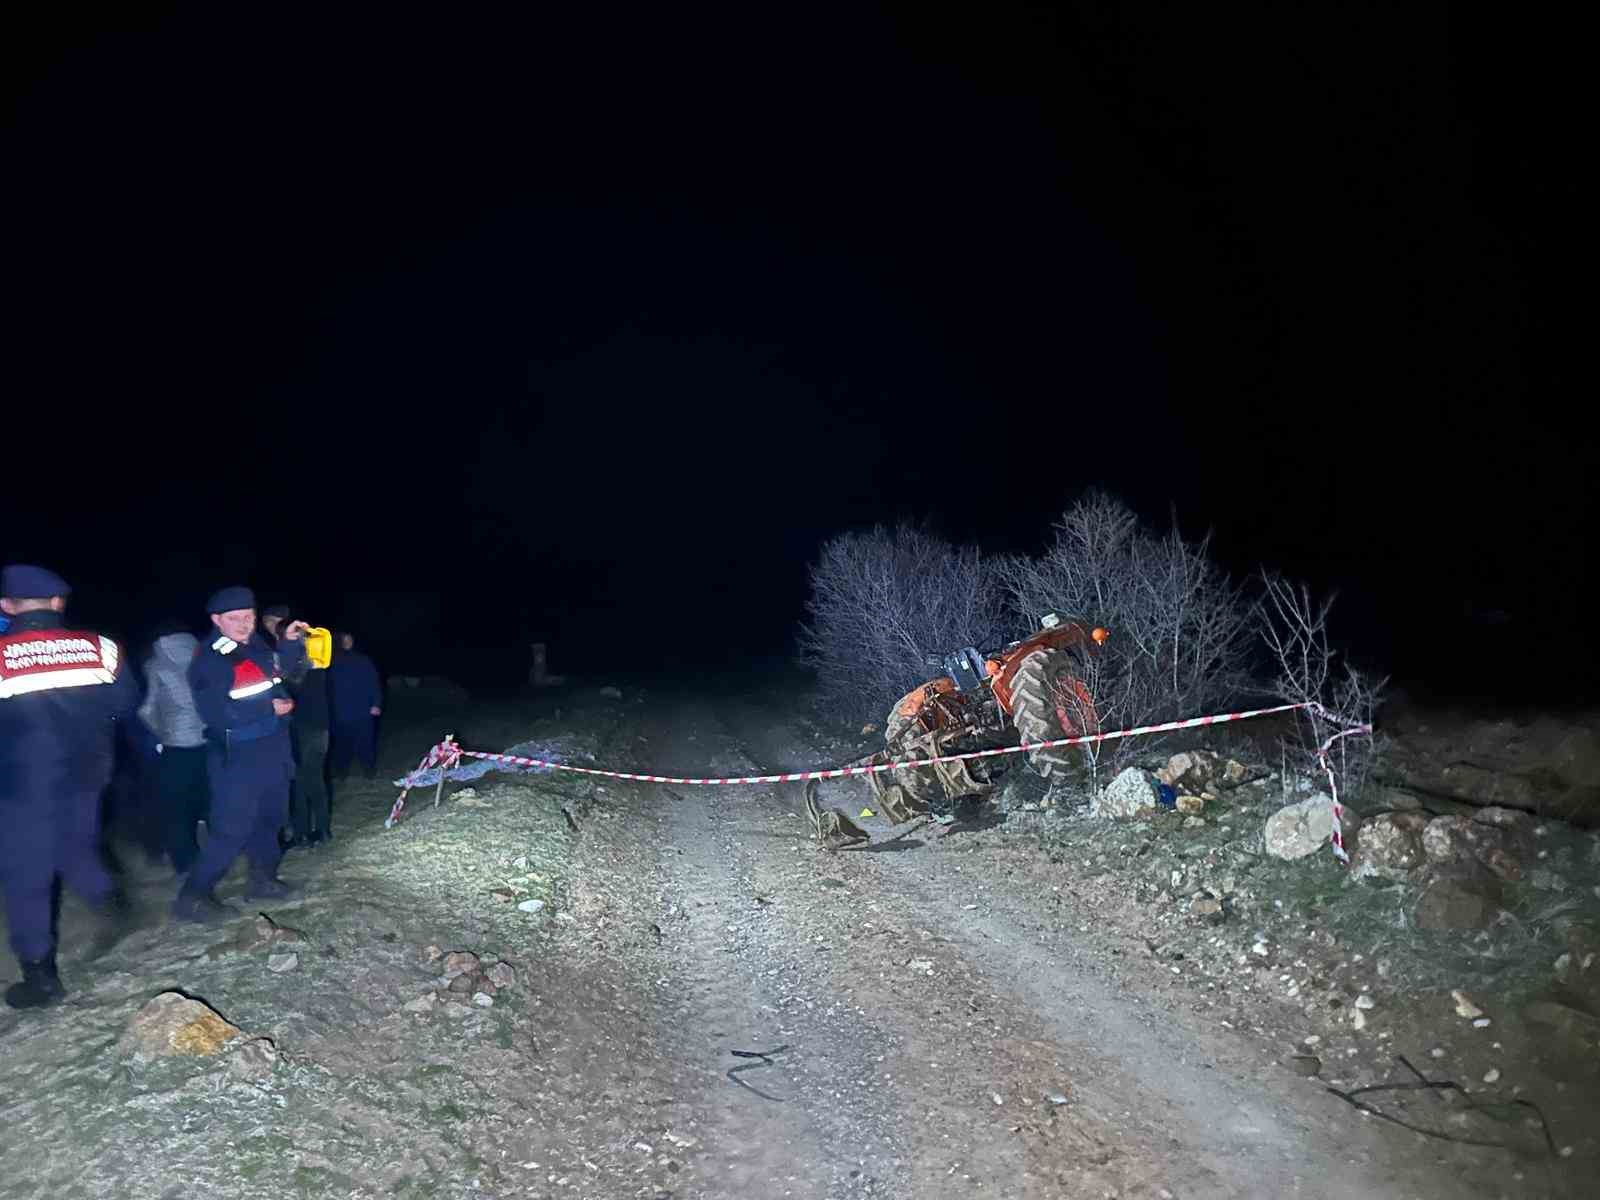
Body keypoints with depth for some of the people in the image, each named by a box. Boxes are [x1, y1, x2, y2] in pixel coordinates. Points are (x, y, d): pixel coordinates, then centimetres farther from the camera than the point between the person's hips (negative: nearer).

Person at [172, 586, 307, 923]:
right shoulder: (207, 662, -17)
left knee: (270, 817, 19)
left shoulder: (257, 646, 5)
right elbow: (217, 714, -24)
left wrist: (290, 641, 5)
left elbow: (286, 668, 24)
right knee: (231, 830, -9)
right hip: (237, 759, -8)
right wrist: (268, 709, -20)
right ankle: (192, 897, 0)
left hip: (272, 751, 8)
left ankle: (263, 879, 34)